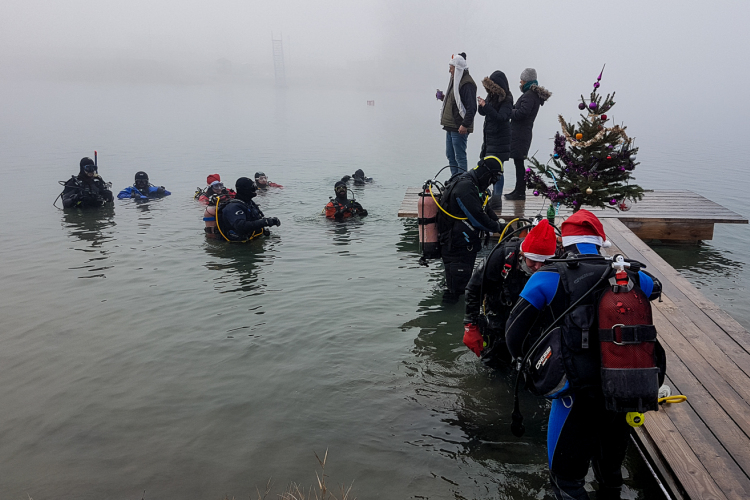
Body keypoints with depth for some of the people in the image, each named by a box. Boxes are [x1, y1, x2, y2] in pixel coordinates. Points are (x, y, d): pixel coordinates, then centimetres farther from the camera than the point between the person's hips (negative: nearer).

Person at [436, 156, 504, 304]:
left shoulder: (468, 185, 14)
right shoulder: (465, 187, -22)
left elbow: (484, 210, 21)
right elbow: (477, 217, -24)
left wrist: (499, 223, 8)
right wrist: (496, 227, -8)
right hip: (458, 247, -11)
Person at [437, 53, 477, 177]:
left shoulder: (467, 83, -15)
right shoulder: (455, 80, 16)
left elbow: (471, 107, -20)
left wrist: (465, 125, -25)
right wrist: (443, 97, 9)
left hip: (459, 128, -10)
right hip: (450, 126, 10)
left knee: (460, 157, -5)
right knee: (450, 156, 14)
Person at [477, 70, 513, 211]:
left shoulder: (506, 100, -14)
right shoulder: (491, 96, 9)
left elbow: (501, 117, -25)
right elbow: (482, 112, 13)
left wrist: (486, 106, -32)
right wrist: (482, 106, -10)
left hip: (499, 140, -8)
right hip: (489, 138, 8)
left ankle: (497, 201, -3)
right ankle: (494, 198, 22)